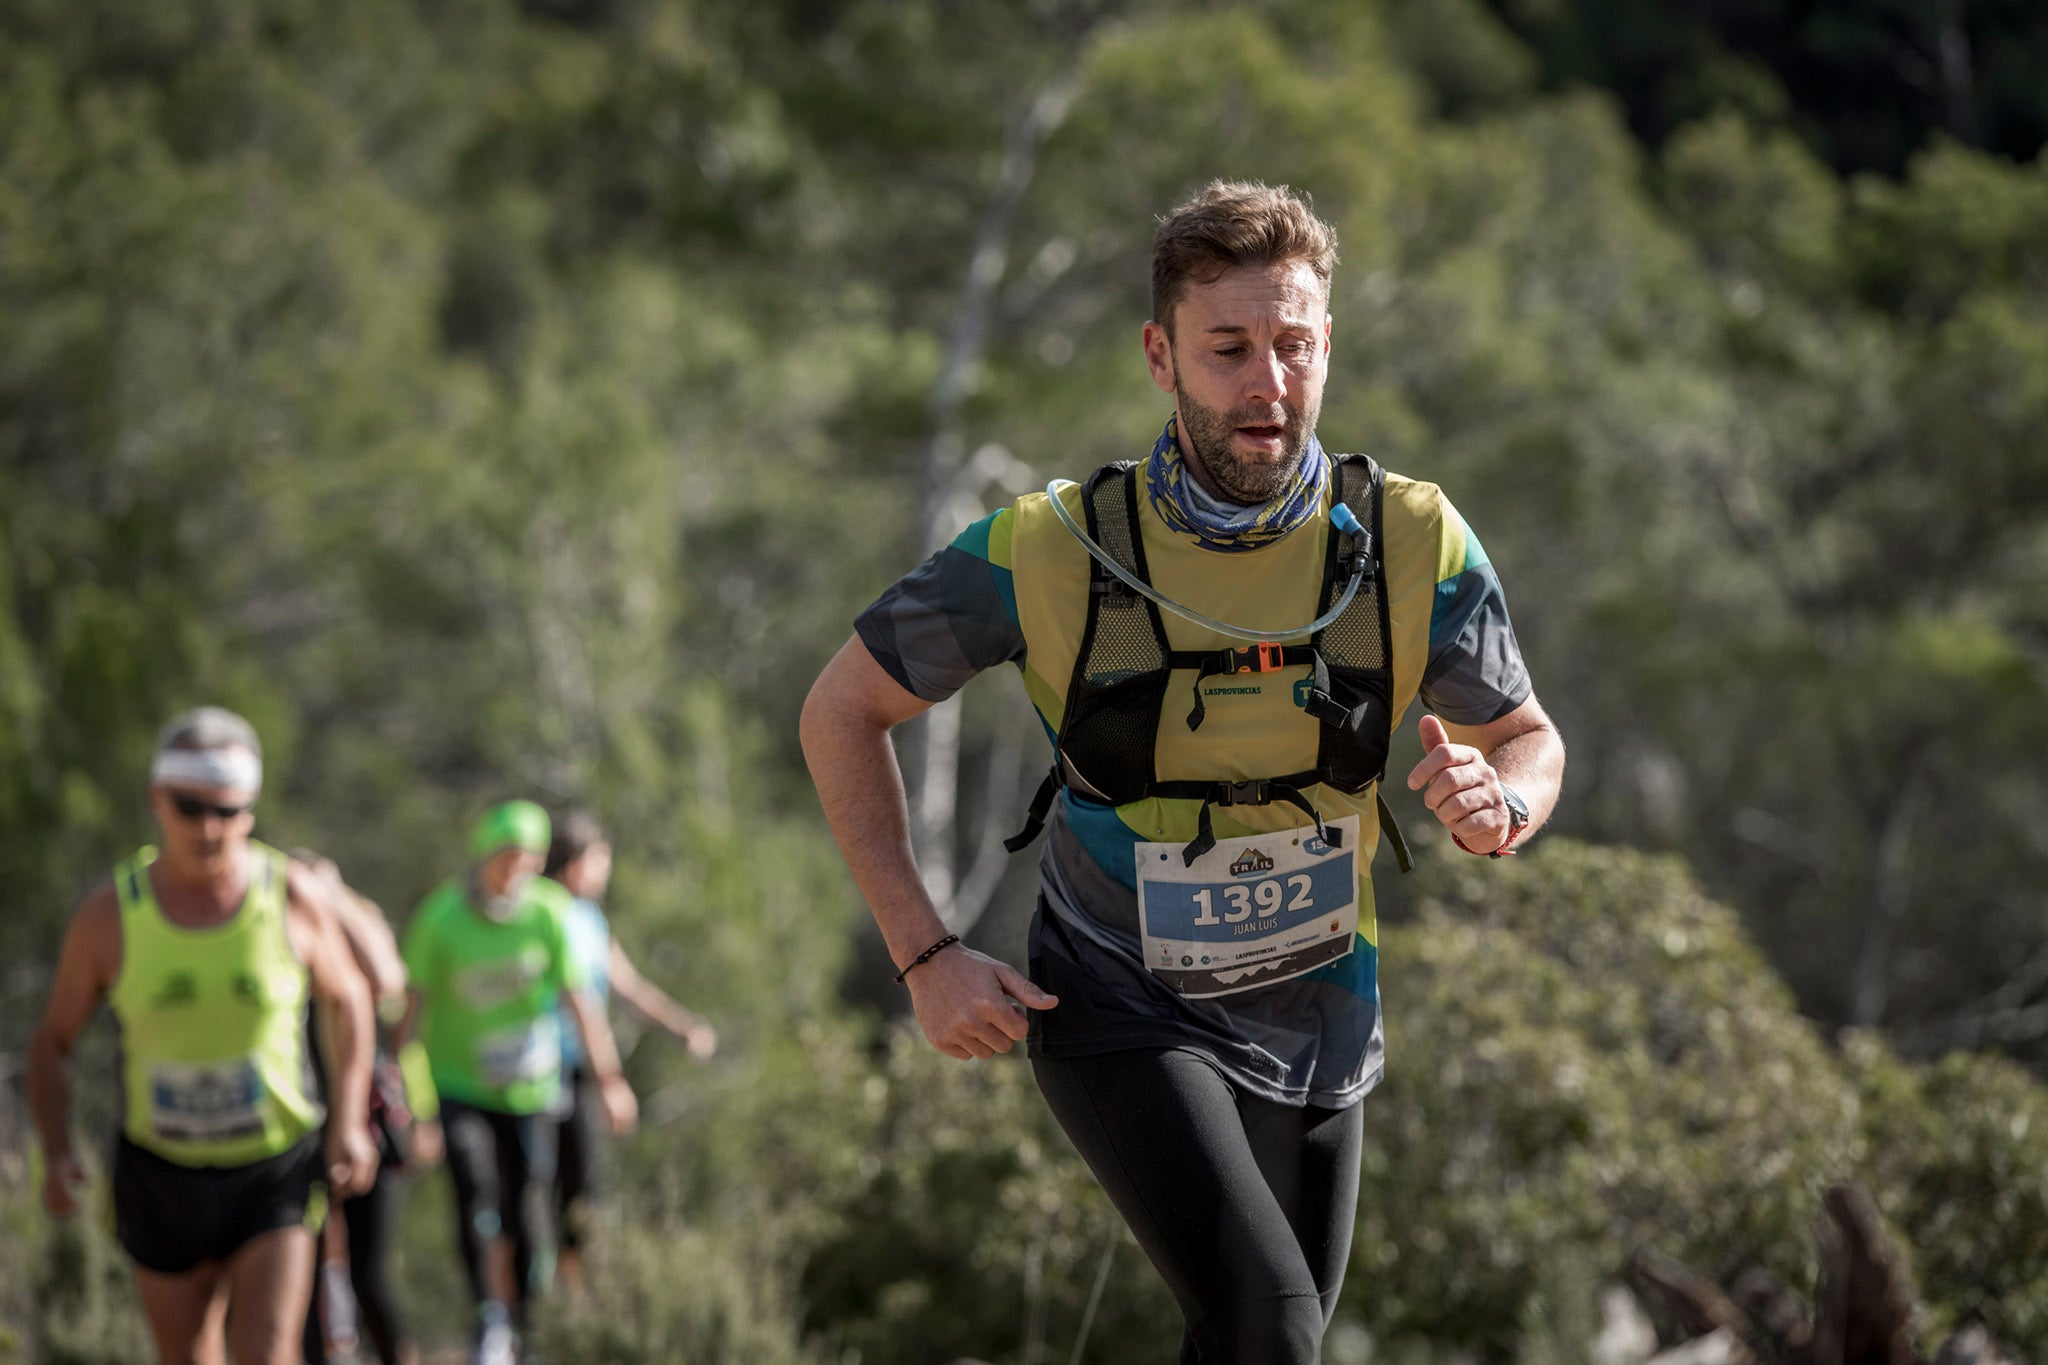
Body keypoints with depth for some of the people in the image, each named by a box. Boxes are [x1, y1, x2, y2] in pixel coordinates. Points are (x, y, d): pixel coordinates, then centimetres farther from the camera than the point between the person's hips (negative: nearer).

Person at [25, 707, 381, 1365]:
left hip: (276, 1172, -1)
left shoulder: (295, 897, -12)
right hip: (163, 1179, 1)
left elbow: (346, 999, 6)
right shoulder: (108, 914, -13)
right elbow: (51, 1042, 0)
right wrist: (57, 1154, -15)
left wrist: (348, 1121, -5)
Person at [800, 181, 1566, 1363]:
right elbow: (843, 710, -7)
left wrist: (1499, 804, -26)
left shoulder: (1412, 544, -14)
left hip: (1316, 1025, 4)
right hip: (1123, 1012, -4)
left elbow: (1531, 741, 0)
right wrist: (926, 956, -14)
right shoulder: (1049, 552, -20)